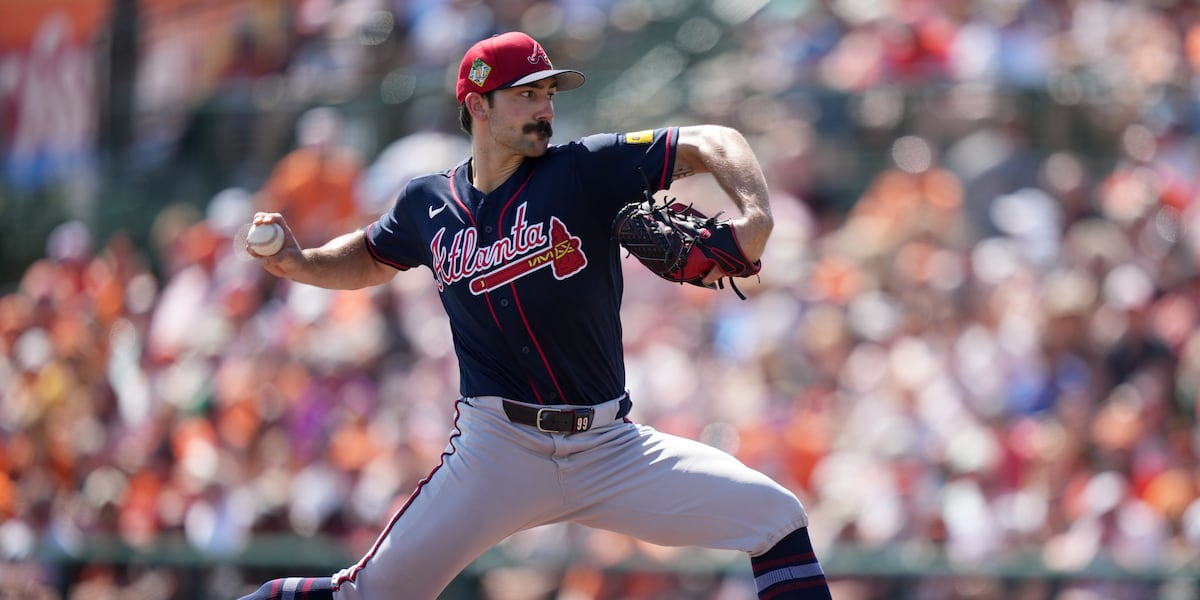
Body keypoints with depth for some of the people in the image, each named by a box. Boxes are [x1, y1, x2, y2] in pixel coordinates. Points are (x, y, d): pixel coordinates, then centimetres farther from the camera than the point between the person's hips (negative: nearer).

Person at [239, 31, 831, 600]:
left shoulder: (583, 168, -4)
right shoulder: (427, 205, 5)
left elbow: (713, 144, -7)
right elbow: (368, 259, 25)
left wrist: (754, 217, -26)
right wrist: (298, 262, 6)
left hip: (610, 446, 1)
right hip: (498, 448, 0)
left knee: (777, 517, -9)